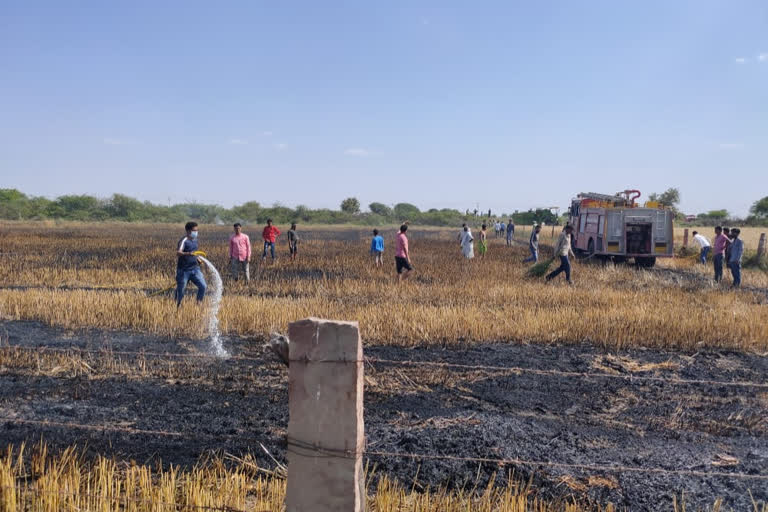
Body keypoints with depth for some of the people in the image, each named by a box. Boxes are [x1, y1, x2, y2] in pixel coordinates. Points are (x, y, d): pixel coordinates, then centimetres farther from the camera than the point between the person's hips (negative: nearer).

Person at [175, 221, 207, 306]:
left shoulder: (195, 239, 9)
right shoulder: (184, 240, -15)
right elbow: (178, 253, -31)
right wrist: (188, 254, -48)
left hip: (194, 268, 6)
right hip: (183, 270, -6)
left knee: (202, 286, -8)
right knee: (180, 290, 3)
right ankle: (177, 306, 20)